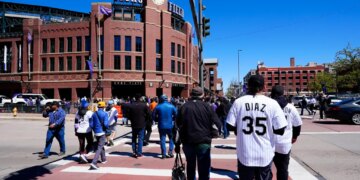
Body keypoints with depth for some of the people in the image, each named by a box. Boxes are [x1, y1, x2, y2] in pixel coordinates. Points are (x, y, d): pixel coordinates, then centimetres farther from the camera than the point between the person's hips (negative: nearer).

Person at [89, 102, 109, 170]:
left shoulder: (94, 114, 5)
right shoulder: (105, 114, -9)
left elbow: (91, 124, 3)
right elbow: (106, 124, -18)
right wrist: (107, 128, 1)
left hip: (96, 133, 6)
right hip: (102, 132, -6)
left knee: (101, 146, 23)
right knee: (99, 148, -4)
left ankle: (104, 159, 39)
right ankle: (94, 163, -16)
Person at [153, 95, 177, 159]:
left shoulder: (158, 107, -4)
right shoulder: (171, 106, -4)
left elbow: (154, 116, -2)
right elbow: (176, 115, -5)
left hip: (161, 126, 0)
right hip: (170, 125, 0)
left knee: (162, 140, 7)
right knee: (171, 139, 14)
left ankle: (163, 154, 8)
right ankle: (170, 152, 7)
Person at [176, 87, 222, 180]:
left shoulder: (183, 107, 4)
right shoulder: (207, 106, -5)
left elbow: (178, 126, 5)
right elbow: (218, 124, -7)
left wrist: (177, 144, 12)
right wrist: (209, 133, 12)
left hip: (187, 142, 4)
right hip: (203, 142, -3)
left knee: (190, 167, 21)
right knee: (203, 170, 2)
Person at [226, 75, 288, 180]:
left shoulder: (238, 102, -6)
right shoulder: (272, 103, -7)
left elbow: (230, 126, -4)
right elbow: (280, 130, -7)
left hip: (245, 155, 0)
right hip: (265, 155, 0)